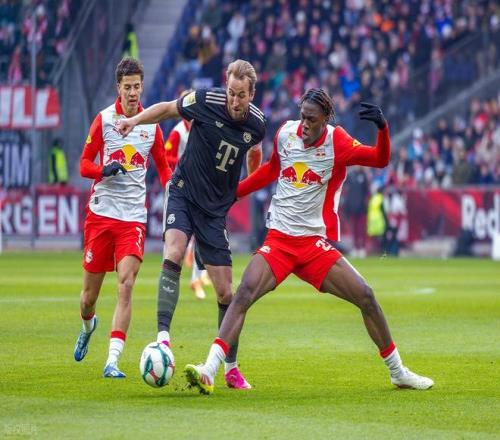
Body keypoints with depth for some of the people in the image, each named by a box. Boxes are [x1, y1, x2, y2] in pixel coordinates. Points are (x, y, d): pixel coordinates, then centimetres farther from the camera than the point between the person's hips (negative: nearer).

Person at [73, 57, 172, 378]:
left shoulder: (152, 123, 5)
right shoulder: (104, 119, 0)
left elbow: (163, 166, 16)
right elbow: (84, 164, 2)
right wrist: (104, 170, -19)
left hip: (134, 217, 0)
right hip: (101, 212, 0)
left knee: (126, 284, -17)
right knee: (90, 292, 6)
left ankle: (112, 361, -19)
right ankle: (88, 327, 43)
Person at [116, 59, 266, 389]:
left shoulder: (257, 123, -6)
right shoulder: (206, 101, -15)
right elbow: (169, 108, 3)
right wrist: (135, 120, -9)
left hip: (216, 209, 2)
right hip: (184, 193, -2)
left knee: (225, 291, 1)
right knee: (174, 253, -31)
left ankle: (232, 368, 13)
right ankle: (163, 335, -35)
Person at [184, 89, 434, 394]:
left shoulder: (336, 142, -6)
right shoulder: (285, 133, 2)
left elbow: (380, 160, -20)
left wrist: (382, 127, -36)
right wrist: (234, 192, 21)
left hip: (316, 243, -1)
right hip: (278, 240, 1)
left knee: (365, 297, -6)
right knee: (244, 294, -22)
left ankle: (398, 372, 14)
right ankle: (209, 372, -28)